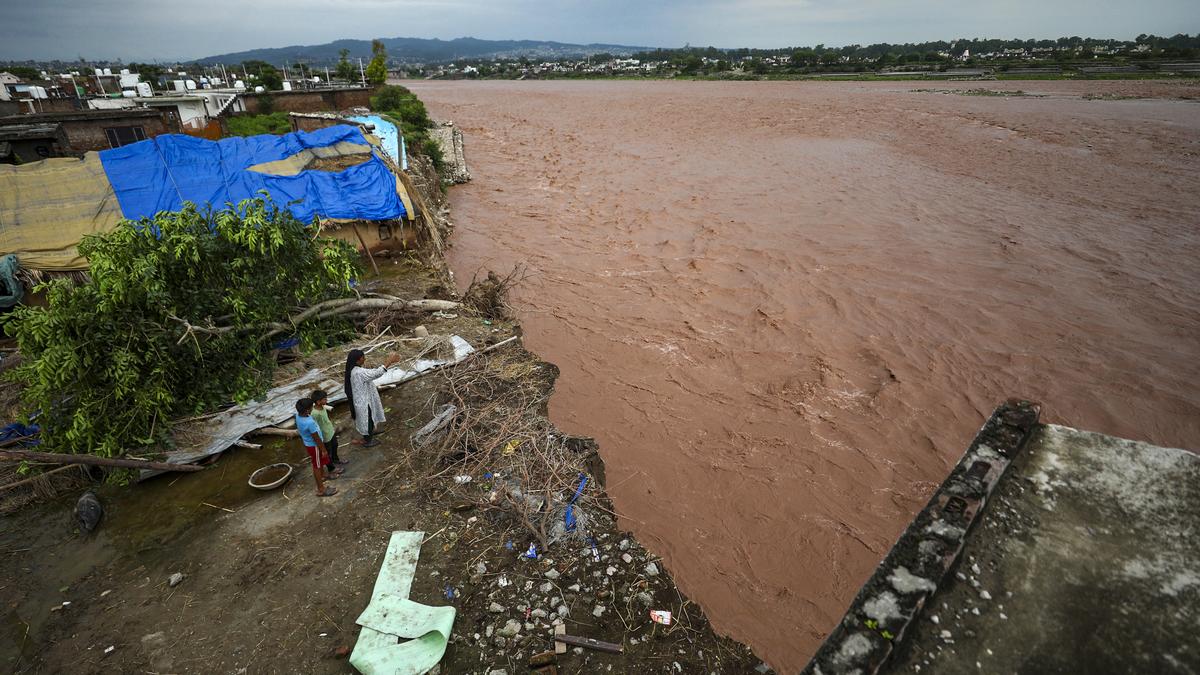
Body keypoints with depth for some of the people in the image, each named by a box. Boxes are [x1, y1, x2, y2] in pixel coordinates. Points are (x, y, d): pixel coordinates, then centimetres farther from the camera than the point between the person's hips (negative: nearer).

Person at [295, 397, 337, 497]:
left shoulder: (298, 415, -14)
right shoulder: (310, 422, -40)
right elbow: (316, 439, -27)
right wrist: (323, 450, -14)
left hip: (308, 443, 8)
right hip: (314, 446, -8)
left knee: (320, 462, 31)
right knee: (317, 466, 8)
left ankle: (323, 475, 56)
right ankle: (321, 489, 24)